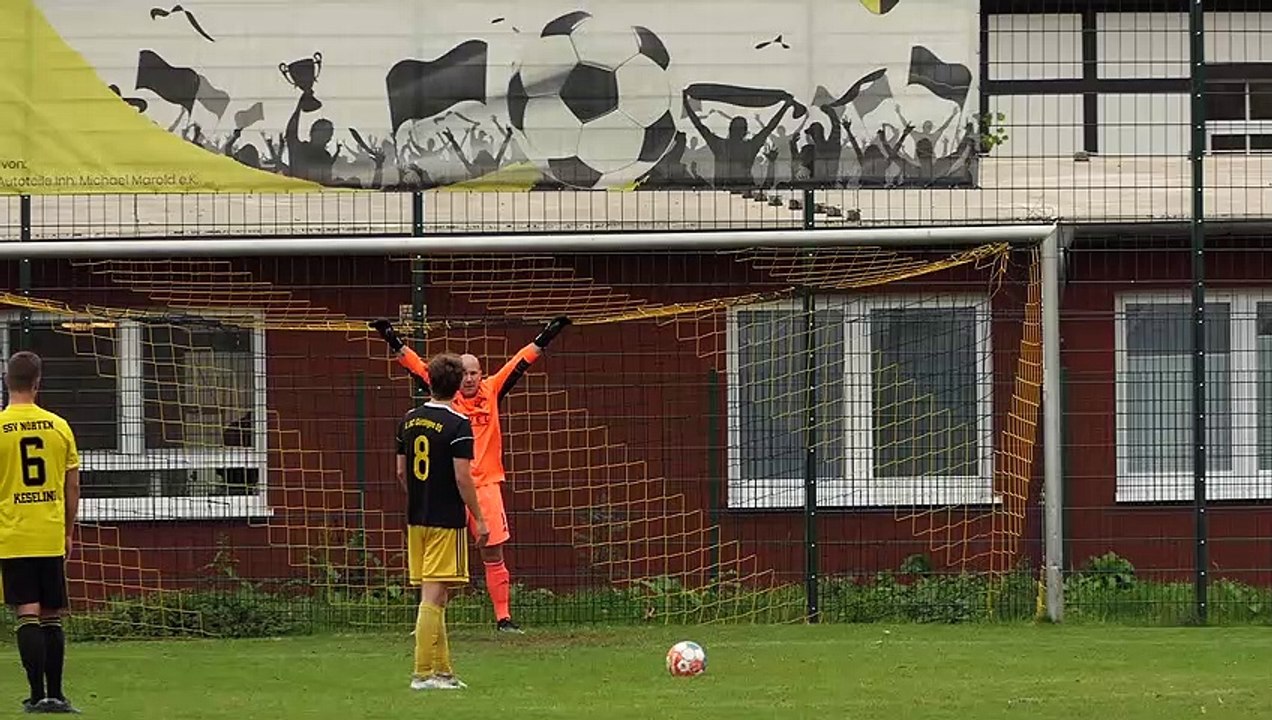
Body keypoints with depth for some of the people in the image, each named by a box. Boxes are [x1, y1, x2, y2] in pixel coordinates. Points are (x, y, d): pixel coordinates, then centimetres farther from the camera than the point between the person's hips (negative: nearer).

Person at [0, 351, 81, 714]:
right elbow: (73, 486, 7)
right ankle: (55, 695, 14)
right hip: (51, 537, 3)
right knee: (52, 616, 11)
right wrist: (68, 533, 18)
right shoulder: (59, 426, 3)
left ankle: (38, 695, -9)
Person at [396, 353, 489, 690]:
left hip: (417, 519, 7)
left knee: (435, 597, 12)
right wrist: (479, 518, -7)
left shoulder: (409, 421, 8)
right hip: (446, 520, -7)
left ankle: (442, 669, 17)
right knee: (433, 596, -6)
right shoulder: (457, 425, -13)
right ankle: (423, 673, -7)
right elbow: (462, 477, -16)